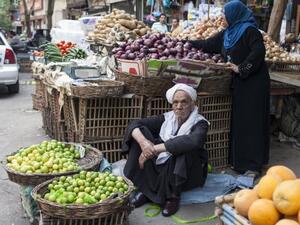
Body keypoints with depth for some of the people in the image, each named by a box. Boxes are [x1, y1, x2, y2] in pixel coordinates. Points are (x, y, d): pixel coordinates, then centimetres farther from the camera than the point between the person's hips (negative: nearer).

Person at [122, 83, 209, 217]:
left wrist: (155, 149, -39)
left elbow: (193, 141, -38)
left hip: (188, 173, -4)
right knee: (140, 132, -13)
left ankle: (174, 195, -17)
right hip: (161, 168, 4)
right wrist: (143, 142, -32)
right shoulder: (167, 118, -2)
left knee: (181, 148, -34)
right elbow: (135, 124, -9)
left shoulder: (200, 123, -14)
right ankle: (145, 189, -12)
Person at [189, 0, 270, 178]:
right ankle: (238, 159, 17)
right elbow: (208, 44, 22)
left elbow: (259, 51, -21)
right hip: (238, 83, 8)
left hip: (253, 83, -8)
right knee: (237, 120, 8)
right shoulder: (227, 34, 13)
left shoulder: (249, 30, -10)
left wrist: (241, 68, -20)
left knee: (251, 121, -6)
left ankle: (254, 164, 1)